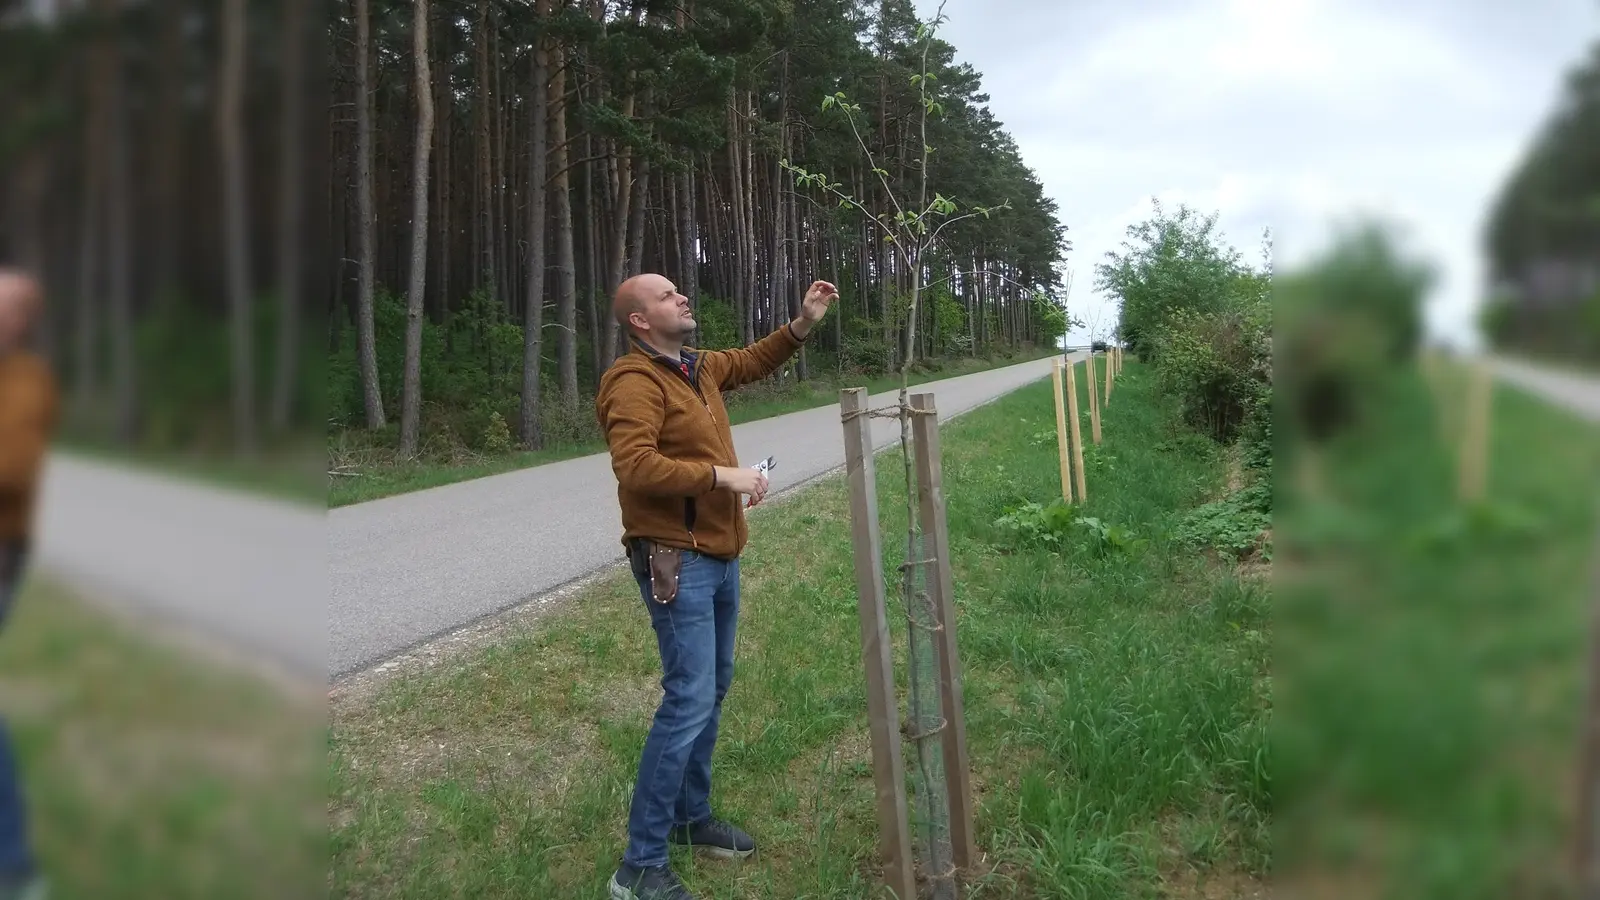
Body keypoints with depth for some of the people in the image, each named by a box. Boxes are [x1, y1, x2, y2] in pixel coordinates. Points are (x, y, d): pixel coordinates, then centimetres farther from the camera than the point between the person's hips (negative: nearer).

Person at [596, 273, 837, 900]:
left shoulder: (697, 367, 12)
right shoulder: (635, 382, -17)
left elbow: (753, 362, 30)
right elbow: (634, 466, -29)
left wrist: (802, 324, 16)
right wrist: (721, 475, -25)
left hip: (718, 555, 10)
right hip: (675, 560, -10)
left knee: (713, 687, 17)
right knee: (690, 699, -12)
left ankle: (691, 815, 33)